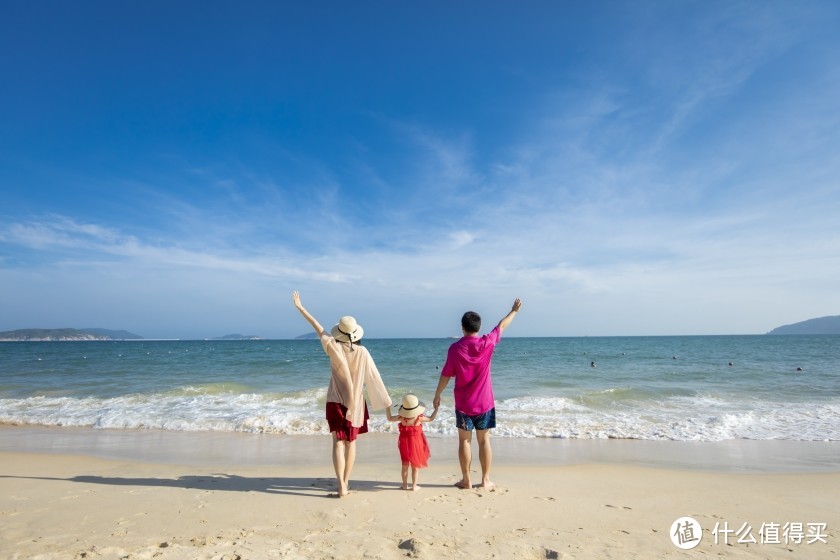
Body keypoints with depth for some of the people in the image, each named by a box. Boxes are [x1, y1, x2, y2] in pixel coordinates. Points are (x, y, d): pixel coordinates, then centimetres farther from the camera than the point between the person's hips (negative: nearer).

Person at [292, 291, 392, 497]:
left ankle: (341, 486, -5)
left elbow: (318, 327, -1)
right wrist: (386, 402, 3)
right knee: (351, 443, 15)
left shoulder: (333, 347, -11)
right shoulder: (362, 352, -10)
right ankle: (346, 482, 24)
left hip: (336, 401, -1)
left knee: (338, 442, 2)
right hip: (355, 403, 1)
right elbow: (374, 378, -7)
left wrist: (300, 306, 11)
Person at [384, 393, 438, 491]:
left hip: (405, 443, 1)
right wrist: (436, 408, 12)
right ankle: (414, 485, 17)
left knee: (405, 465, 15)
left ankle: (405, 484, 24)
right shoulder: (419, 418, -14)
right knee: (416, 466, 12)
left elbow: (390, 418, 2)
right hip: (416, 443, -1)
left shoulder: (401, 418, -13)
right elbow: (431, 418, 2)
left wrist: (387, 407, 10)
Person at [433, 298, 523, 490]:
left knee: (464, 440, 9)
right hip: (485, 402, 1)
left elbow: (446, 375, -6)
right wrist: (515, 310, 23)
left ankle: (466, 480, 16)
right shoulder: (487, 343, -9)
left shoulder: (455, 348, -11)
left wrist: (437, 395, 7)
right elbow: (502, 326, 7)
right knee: (484, 440, 10)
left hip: (463, 404, -1)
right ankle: (486, 480, 17)